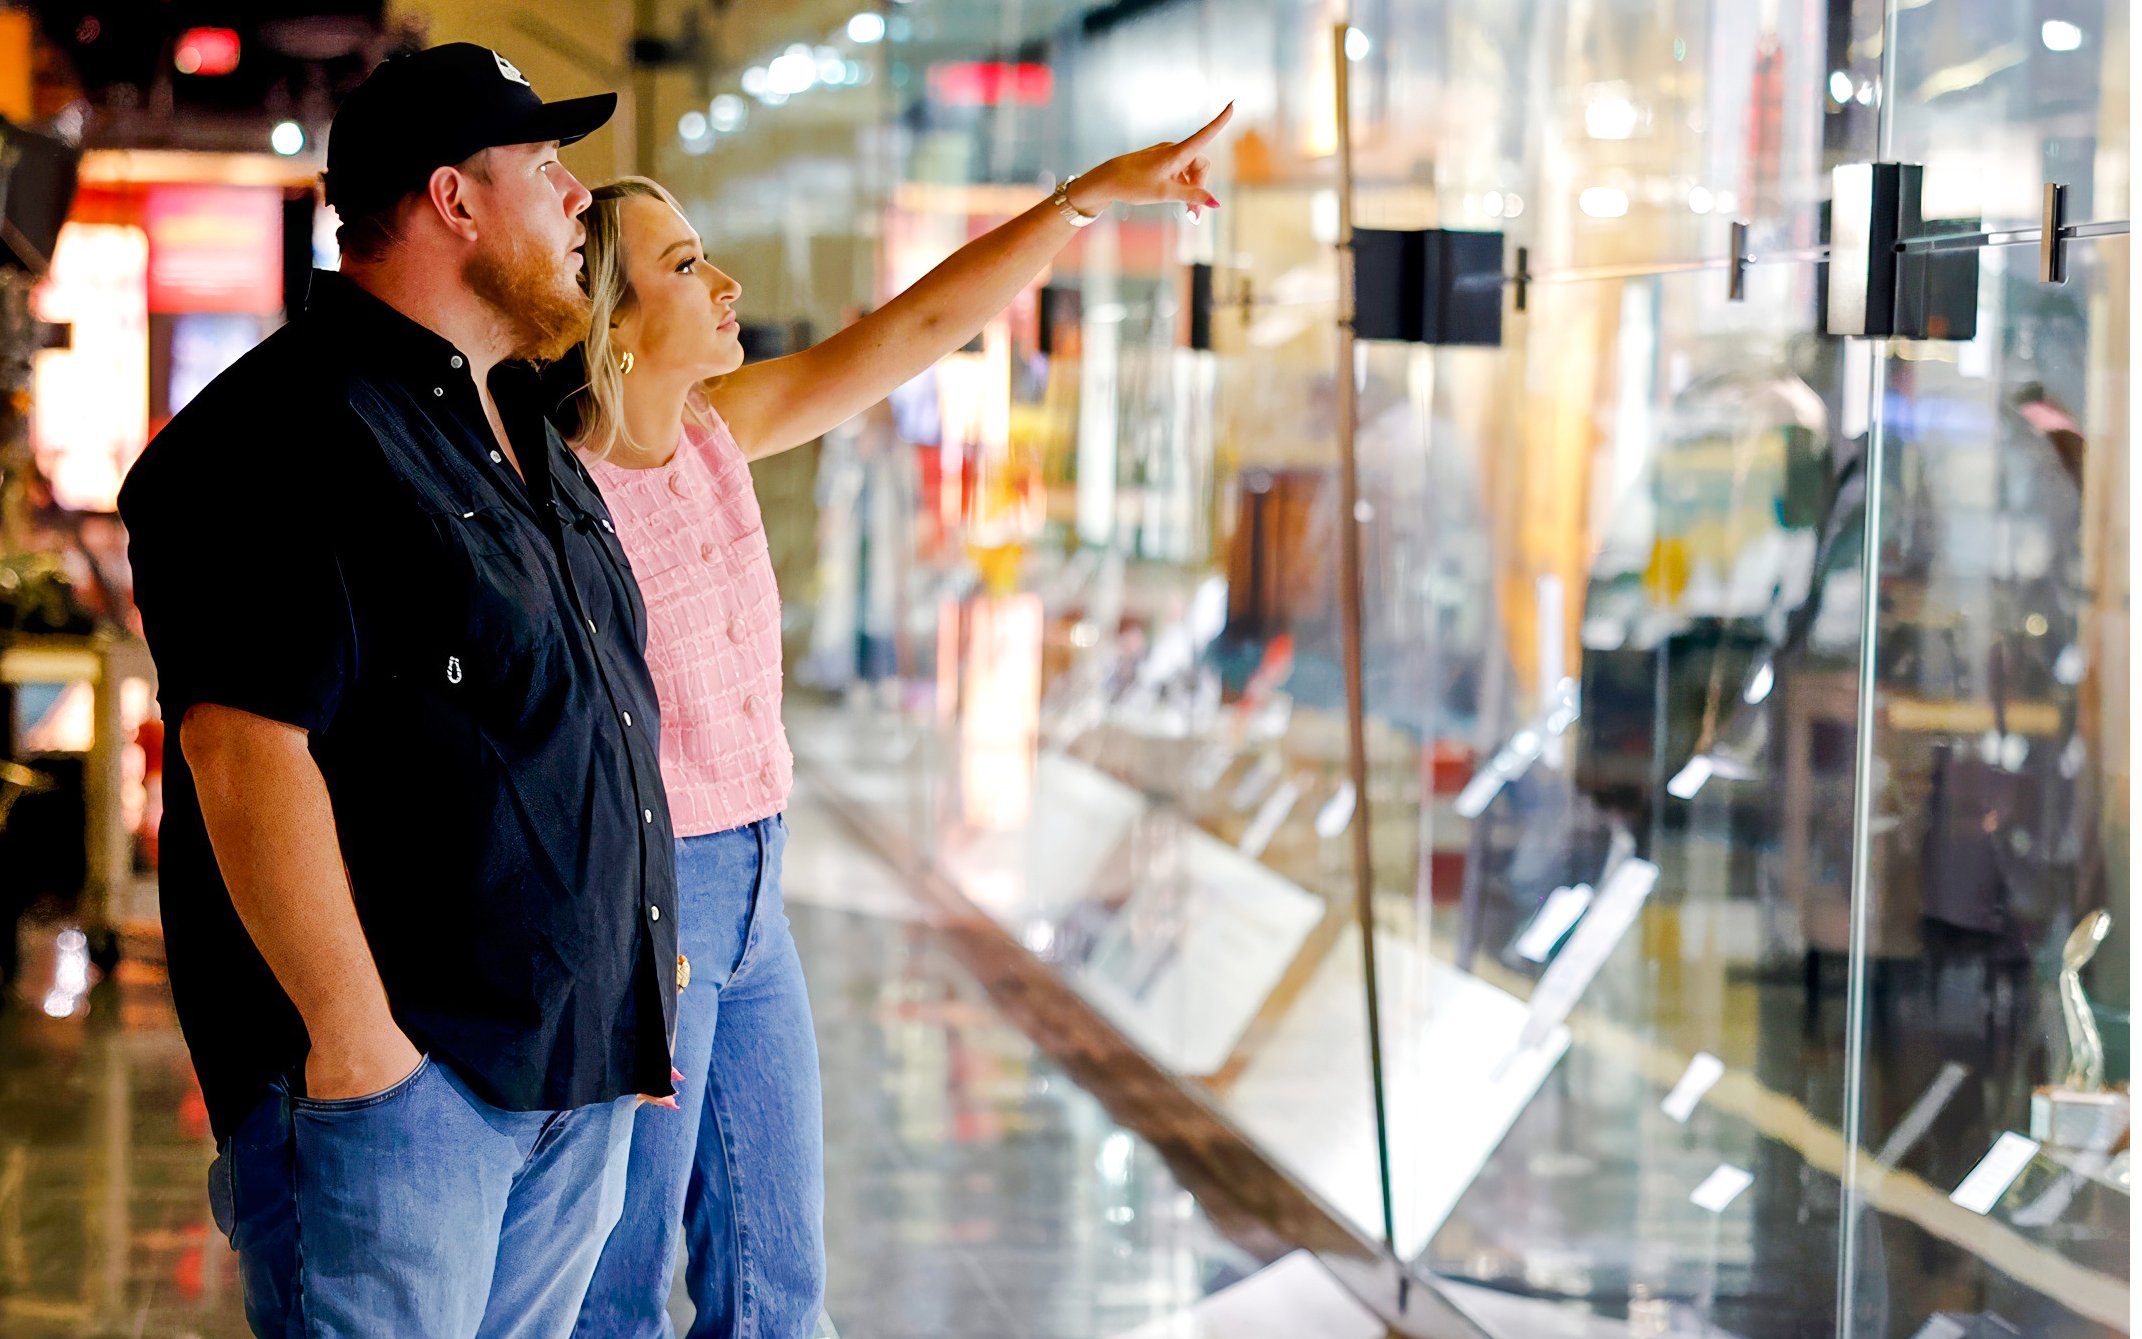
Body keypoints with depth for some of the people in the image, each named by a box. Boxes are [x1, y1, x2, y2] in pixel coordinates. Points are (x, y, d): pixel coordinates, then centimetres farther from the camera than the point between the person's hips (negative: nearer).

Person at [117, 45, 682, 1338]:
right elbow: (247, 755, -21)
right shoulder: (292, 435, -13)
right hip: (401, 1081, -9)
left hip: (582, 1061, 9)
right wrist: (355, 1035, -21)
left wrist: (640, 989, 22)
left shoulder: (524, 423, 19)